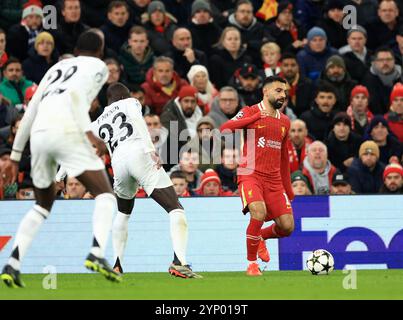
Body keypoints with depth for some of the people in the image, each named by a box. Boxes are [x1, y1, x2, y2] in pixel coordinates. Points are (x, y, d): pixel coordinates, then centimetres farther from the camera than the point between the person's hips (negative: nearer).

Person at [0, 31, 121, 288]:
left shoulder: (57, 67, 31)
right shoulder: (97, 66, 13)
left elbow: (30, 112, 27)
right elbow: (75, 93, -9)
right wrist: (89, 132, -18)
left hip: (39, 135, 6)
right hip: (67, 132, -6)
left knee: (43, 205, 22)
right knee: (105, 195, 0)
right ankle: (97, 254, -24)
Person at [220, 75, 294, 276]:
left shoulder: (284, 122, 16)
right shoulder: (250, 112, -1)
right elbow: (224, 129, -18)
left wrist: (288, 188, 24)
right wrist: (256, 117, -21)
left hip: (274, 179, 5)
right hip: (250, 175, -5)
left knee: (287, 226, -5)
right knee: (259, 213, -29)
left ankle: (261, 238, 29)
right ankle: (251, 263, -10)